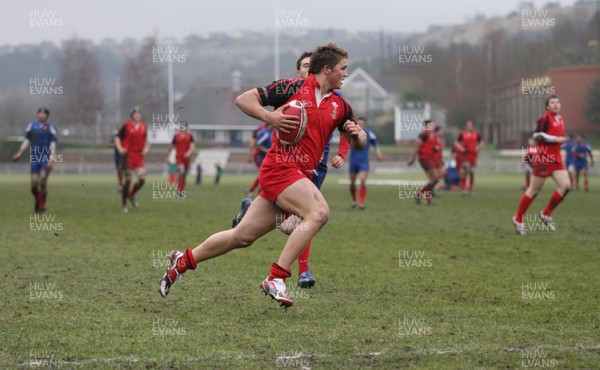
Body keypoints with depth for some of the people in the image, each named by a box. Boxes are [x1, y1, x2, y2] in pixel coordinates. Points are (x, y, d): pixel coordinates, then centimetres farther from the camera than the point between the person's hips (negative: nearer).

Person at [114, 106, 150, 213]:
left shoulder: (144, 127, 8)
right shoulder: (126, 126, -6)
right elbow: (117, 138, -1)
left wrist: (146, 148, 5)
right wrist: (120, 148, -16)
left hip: (139, 156, 5)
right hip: (128, 155, -5)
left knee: (142, 179, -4)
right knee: (128, 180, -5)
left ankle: (132, 196, 23)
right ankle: (123, 204, 7)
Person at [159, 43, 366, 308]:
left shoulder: (340, 106, 14)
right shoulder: (294, 87, -2)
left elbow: (359, 143, 22)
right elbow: (243, 99, 1)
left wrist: (357, 134, -2)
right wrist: (269, 117, -17)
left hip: (301, 175, 7)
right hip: (281, 166, -7)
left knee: (242, 236, 8)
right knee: (318, 212, -29)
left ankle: (183, 261, 24)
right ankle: (276, 279, -29)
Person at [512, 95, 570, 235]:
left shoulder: (560, 119, 14)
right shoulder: (546, 118, -11)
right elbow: (537, 135, -20)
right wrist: (556, 139, -19)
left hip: (556, 159, 8)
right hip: (543, 159, -8)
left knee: (566, 186, -6)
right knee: (534, 190, -2)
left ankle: (546, 214, 8)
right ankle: (518, 220, 11)